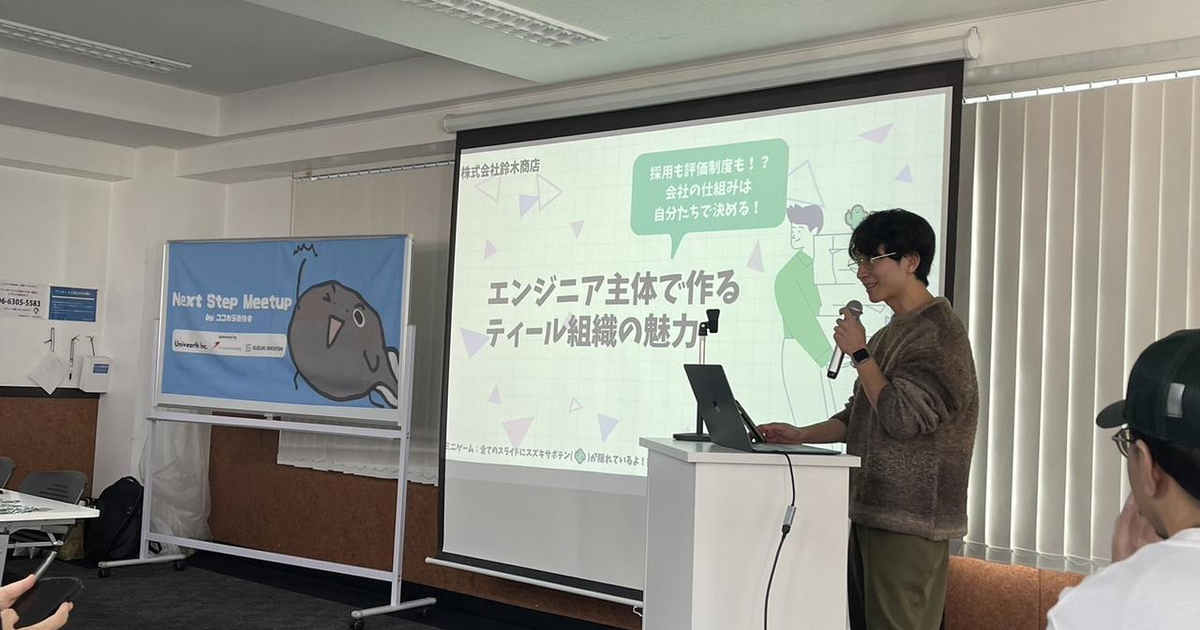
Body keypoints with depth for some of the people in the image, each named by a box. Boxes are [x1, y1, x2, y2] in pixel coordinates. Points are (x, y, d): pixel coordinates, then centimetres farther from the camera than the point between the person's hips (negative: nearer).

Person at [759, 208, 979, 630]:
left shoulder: (941, 332, -12)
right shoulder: (890, 334, 16)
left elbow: (902, 417, -19)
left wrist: (859, 353, -10)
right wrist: (801, 435, 7)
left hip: (908, 520, -9)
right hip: (872, 509, 9)